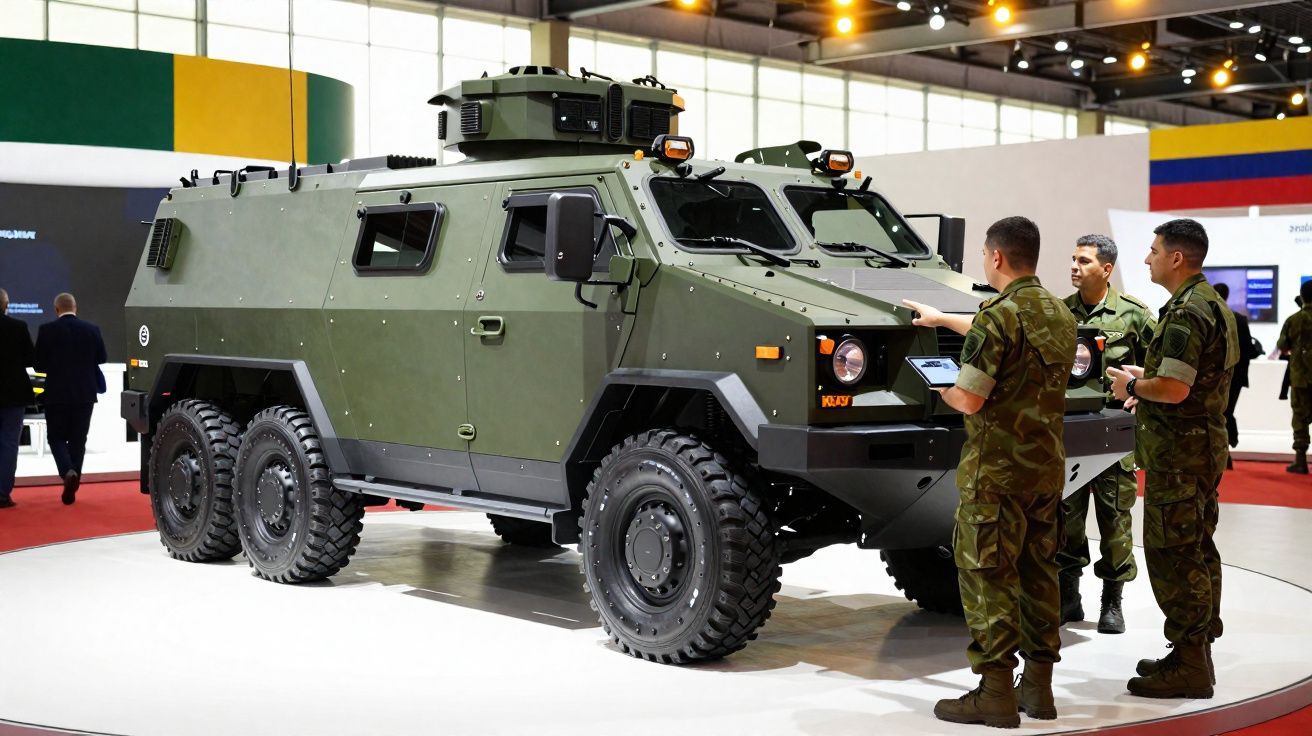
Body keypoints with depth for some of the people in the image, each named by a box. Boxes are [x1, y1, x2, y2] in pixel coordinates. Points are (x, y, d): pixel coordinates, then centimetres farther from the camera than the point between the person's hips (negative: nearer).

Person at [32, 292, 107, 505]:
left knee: (56, 437, 10)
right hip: (85, 394, 2)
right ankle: (71, 490, 11)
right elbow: (101, 358, 7)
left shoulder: (47, 330, -8)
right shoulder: (92, 329, -2)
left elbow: (38, 364, -5)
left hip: (57, 394, -2)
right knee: (78, 440, 10)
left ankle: (68, 471, -17)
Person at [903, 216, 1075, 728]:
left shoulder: (1000, 314, -16)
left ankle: (995, 694, -2)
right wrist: (941, 319, 39)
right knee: (1038, 571, 13)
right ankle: (1038, 686, 18)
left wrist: (940, 390, 2)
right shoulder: (1059, 315, 11)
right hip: (1048, 464, 8)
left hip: (996, 466, -8)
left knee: (986, 573, -2)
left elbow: (970, 399, -20)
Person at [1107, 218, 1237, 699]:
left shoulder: (1185, 312, -19)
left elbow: (1174, 388, -27)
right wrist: (1148, 378, 17)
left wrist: (1133, 385, -10)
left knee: (1173, 555, -5)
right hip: (1205, 446, 11)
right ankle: (1197, 654, 25)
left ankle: (1188, 666, -1)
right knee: (1197, 552, 16)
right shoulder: (1211, 303, 15)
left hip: (1178, 452, -11)